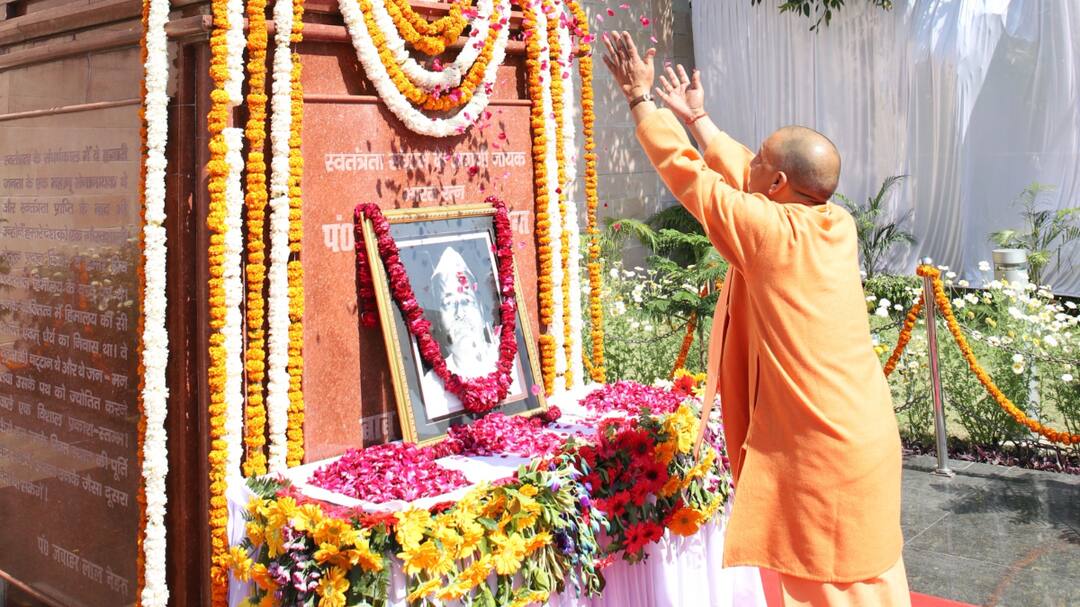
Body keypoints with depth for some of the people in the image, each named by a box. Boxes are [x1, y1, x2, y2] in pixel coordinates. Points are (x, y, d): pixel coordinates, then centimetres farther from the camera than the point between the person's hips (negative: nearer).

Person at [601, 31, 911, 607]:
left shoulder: (768, 234, -20)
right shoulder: (837, 225, 2)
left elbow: (686, 172, -10)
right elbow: (741, 178, 16)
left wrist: (641, 99, 2)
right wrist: (696, 118, 27)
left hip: (820, 449, -8)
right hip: (862, 435, 8)